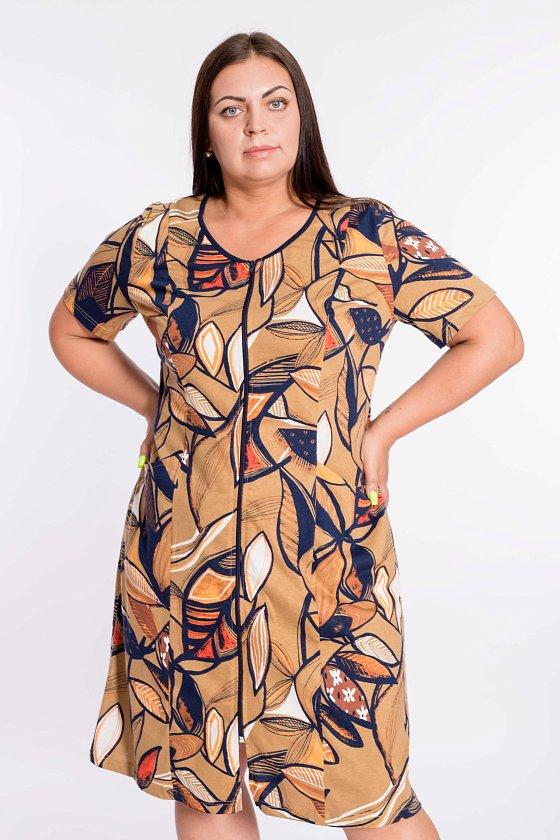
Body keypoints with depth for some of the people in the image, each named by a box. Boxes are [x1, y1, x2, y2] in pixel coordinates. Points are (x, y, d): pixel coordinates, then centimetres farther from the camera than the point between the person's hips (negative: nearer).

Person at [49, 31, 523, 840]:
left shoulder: (369, 238, -3)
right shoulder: (156, 241, 2)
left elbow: (496, 337, 1)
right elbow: (71, 329, 18)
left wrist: (382, 431, -4)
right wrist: (161, 406, 6)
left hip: (328, 556, -1)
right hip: (184, 554, 2)